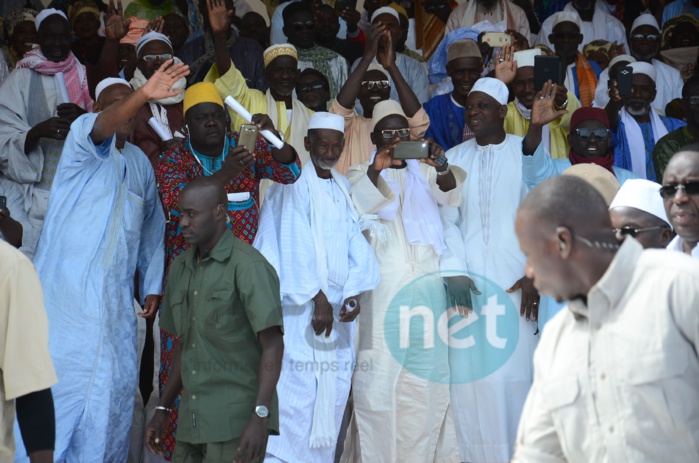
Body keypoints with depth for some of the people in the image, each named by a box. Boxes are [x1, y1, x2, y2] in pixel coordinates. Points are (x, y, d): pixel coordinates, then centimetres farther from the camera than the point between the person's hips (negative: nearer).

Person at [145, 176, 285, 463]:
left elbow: (273, 345, -13)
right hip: (192, 422, 7)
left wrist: (260, 417, -20)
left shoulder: (247, 265, -9)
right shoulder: (180, 268, 13)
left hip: (237, 423, -7)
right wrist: (162, 410, 17)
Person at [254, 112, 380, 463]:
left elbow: (356, 246, 7)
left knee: (331, 395, 5)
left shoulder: (344, 189, 15)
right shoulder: (294, 183, -3)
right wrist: (317, 297, -17)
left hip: (337, 303, 6)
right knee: (295, 393, -11)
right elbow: (296, 244, -12)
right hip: (300, 308, -6)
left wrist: (354, 292, -9)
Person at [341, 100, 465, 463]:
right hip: (383, 285, -2)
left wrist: (440, 166, -22)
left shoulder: (424, 172, 17)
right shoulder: (361, 174, 10)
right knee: (380, 371, -9)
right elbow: (354, 207, -10)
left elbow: (451, 194, -2)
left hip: (426, 283, 3)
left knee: (427, 371, -1)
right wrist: (376, 170, -27)